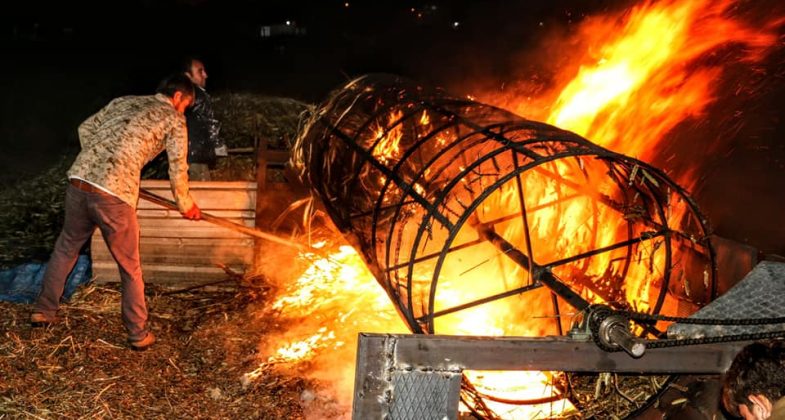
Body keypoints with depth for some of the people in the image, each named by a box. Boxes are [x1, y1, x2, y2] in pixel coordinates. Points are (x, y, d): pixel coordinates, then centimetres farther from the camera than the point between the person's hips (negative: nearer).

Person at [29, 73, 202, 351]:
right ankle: (138, 335, 20)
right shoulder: (174, 119, 8)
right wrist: (186, 206, 22)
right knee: (129, 268, 10)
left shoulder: (124, 101, 23)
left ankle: (44, 311, 40)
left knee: (66, 248, 27)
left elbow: (85, 129, 23)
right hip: (114, 194, -5)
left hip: (78, 180, 6)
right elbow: (178, 172, 7)